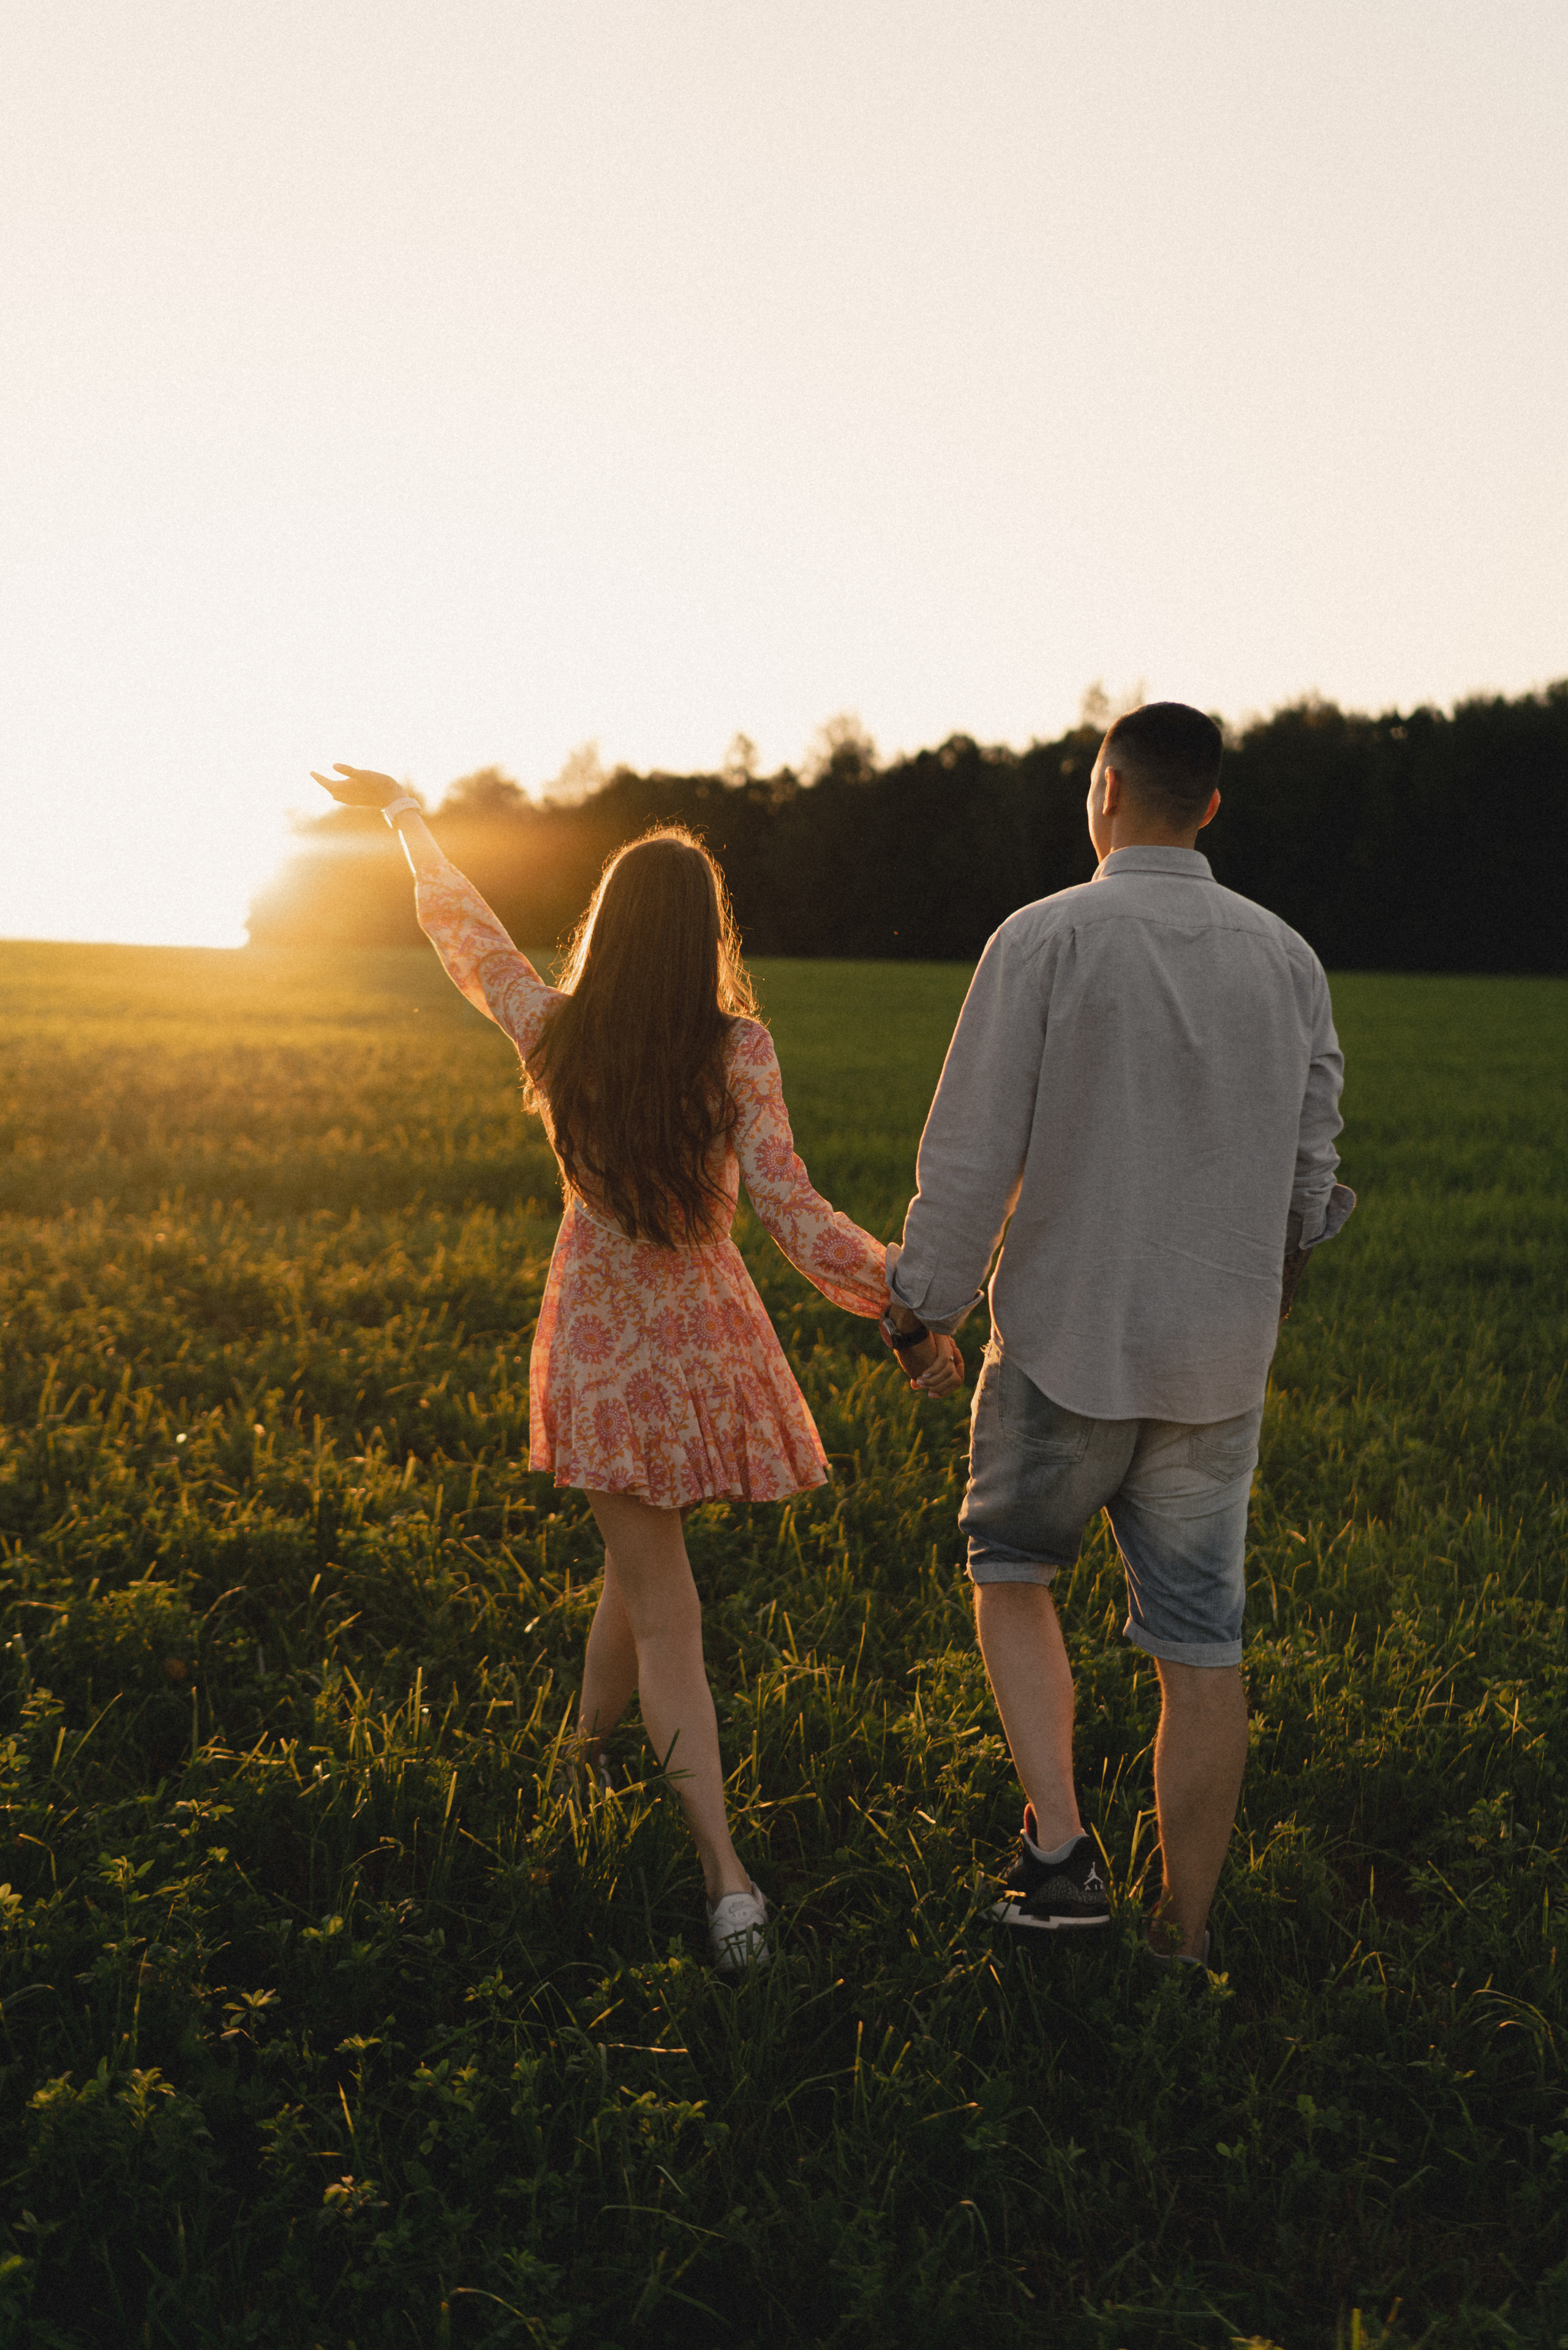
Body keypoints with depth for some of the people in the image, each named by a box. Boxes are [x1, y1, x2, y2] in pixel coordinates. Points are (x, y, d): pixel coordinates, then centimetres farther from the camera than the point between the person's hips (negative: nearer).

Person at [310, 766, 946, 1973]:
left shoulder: (555, 1031, -9)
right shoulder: (737, 1049, -14)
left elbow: (458, 923, 8)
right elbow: (792, 1211, -21)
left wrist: (403, 808, 23)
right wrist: (900, 1301, -15)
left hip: (602, 1341, 0)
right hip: (708, 1335, 0)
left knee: (661, 1606, 3)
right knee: (645, 1574, 25)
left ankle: (727, 1876, -5)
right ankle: (588, 1749, 48)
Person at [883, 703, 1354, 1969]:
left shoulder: (1044, 939, -10)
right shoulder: (1285, 955, 2)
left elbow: (971, 1153, -11)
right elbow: (1312, 1164, 9)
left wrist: (928, 1308, 2)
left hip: (1065, 1341, -3)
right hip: (1219, 1357, 3)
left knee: (1012, 1569, 19)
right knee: (1201, 1643, 10)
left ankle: (1059, 1846, 6)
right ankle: (1185, 1936, 19)